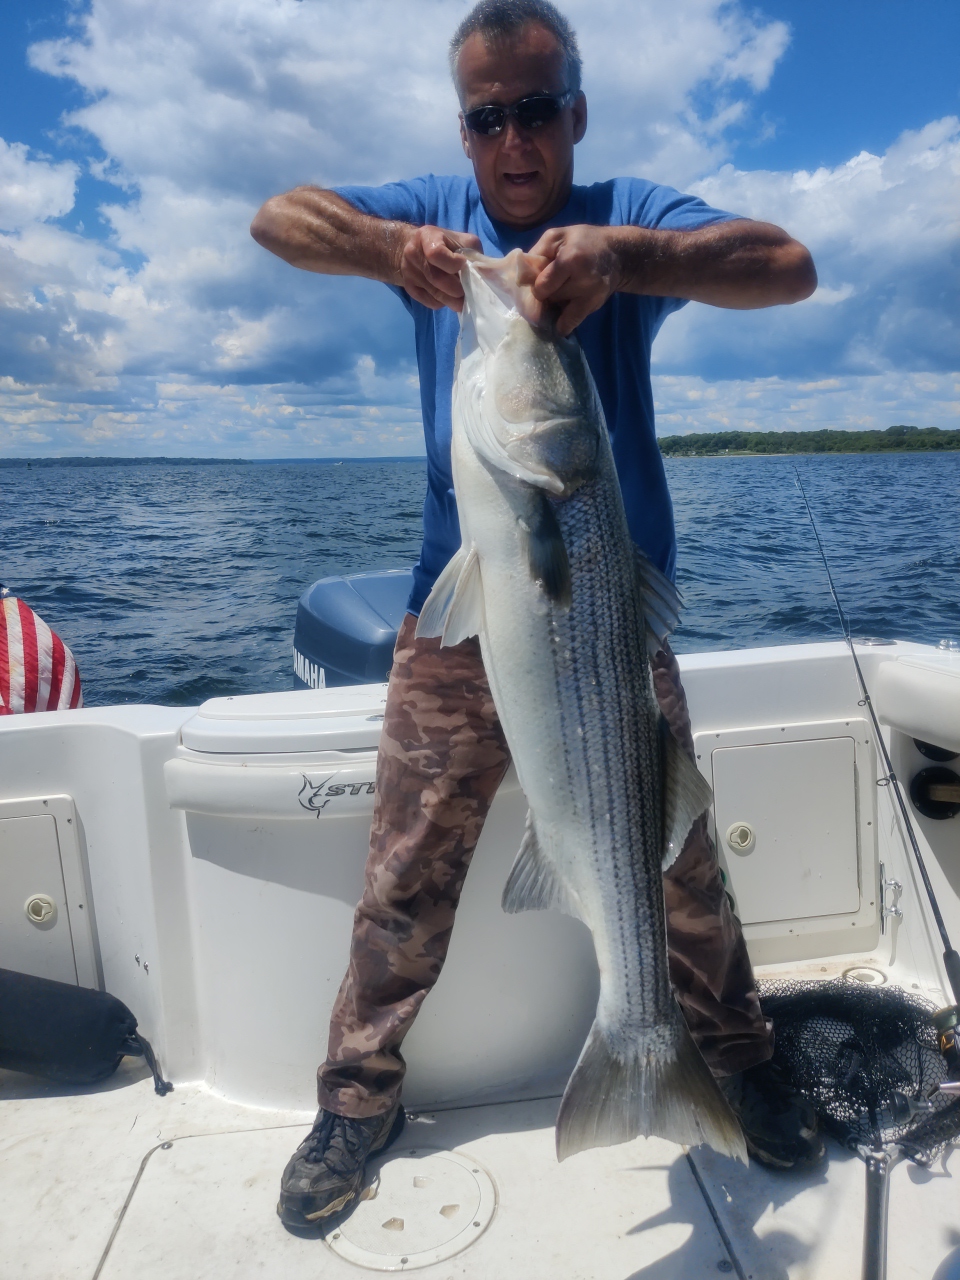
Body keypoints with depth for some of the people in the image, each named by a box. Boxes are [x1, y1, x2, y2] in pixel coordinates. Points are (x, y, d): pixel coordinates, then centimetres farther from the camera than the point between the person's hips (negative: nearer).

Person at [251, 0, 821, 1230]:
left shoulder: (626, 215, 1)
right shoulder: (436, 211, 8)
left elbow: (789, 266, -15)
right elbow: (279, 217, -4)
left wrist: (621, 258, -33)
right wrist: (392, 246, -25)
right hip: (457, 617, 1)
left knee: (679, 865, 10)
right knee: (406, 878, 6)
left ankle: (741, 1061, 35)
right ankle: (358, 1097, 26)